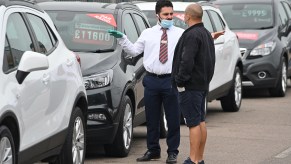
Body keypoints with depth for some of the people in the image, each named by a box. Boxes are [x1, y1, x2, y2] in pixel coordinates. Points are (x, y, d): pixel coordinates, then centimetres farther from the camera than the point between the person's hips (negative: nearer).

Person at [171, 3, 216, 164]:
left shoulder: (192, 35, -18)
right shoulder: (206, 34, 15)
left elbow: (187, 61, -26)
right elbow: (210, 61, 20)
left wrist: (180, 79, -17)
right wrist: (207, 78, 18)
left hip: (190, 85, -10)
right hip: (203, 84, 10)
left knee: (194, 123, -9)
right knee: (201, 122, 13)